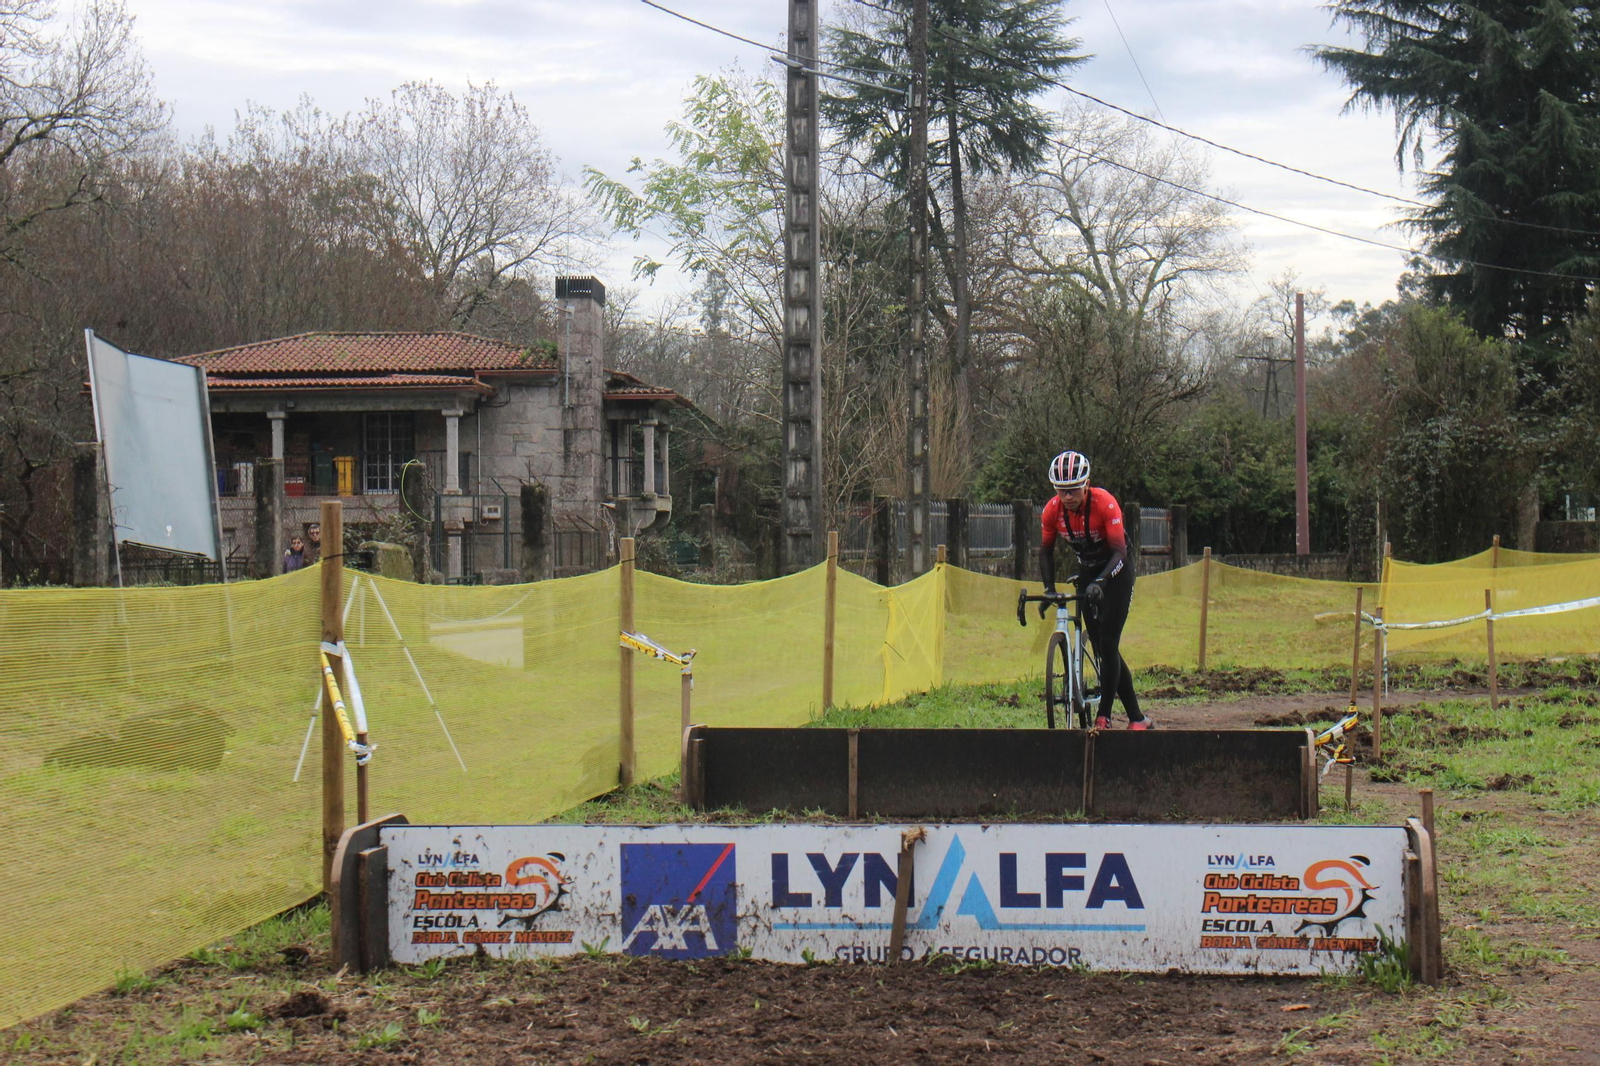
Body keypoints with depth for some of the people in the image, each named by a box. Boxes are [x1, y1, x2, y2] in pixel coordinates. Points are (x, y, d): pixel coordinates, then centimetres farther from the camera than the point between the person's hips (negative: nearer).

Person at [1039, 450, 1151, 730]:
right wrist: (1049, 589, -12)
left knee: (1108, 644, -15)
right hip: (1087, 574, 5)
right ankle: (1137, 718, 7)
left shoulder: (1105, 504, -27)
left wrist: (1100, 581, -42)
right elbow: (1046, 551, -1)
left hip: (1115, 573, -5)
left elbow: (1120, 551, -28)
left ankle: (1104, 717, -10)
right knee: (1102, 647, 1)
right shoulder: (1052, 510, -14)